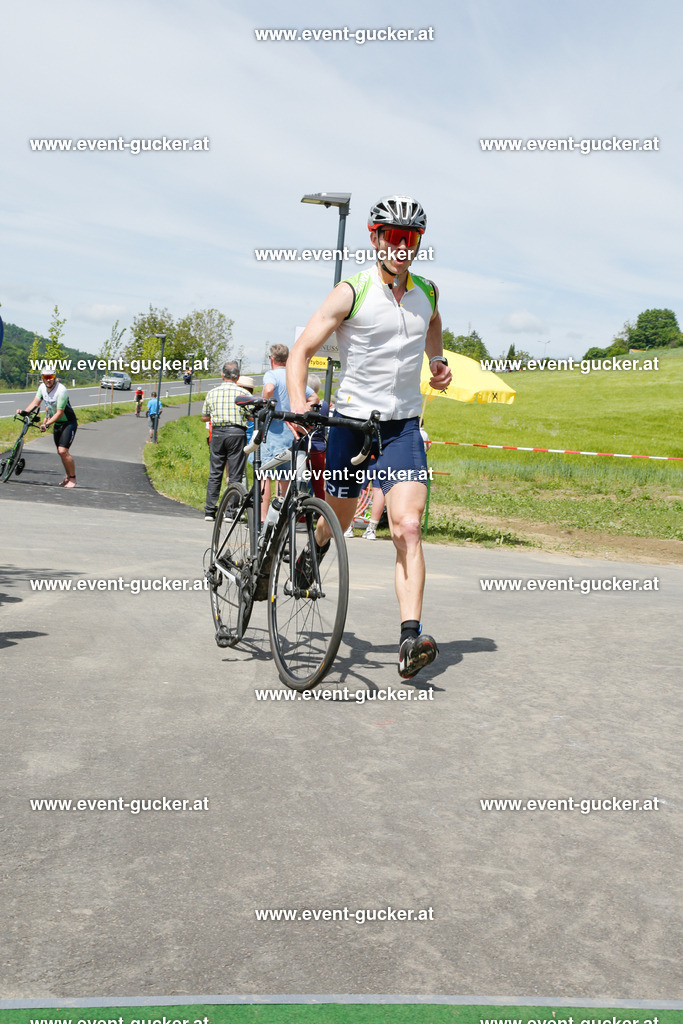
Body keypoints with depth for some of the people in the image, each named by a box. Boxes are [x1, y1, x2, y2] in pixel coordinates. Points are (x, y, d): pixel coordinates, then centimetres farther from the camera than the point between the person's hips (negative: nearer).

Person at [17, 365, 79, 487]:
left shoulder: (61, 390, -26)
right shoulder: (42, 387, -2)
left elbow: (59, 413, -26)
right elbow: (36, 401, -3)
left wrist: (47, 424, -31)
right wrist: (24, 411, -20)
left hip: (68, 423, -8)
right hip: (57, 423, 8)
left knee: (63, 450, -17)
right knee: (60, 452, 11)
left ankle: (72, 478, -4)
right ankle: (68, 475, 29)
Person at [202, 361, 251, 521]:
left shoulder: (212, 393, 7)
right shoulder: (243, 393, -2)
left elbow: (204, 418, 12)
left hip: (217, 433, 3)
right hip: (237, 432, -3)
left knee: (215, 473, 8)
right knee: (235, 475, 2)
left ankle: (209, 511, 6)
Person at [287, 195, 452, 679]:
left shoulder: (427, 293, 5)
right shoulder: (351, 293, -9)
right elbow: (301, 351, -13)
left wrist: (438, 359, 14)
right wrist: (299, 403, -29)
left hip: (404, 426, 2)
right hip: (351, 421, -2)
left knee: (408, 528, -15)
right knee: (339, 519, 15)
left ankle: (411, 638, -21)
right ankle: (311, 556, 52)